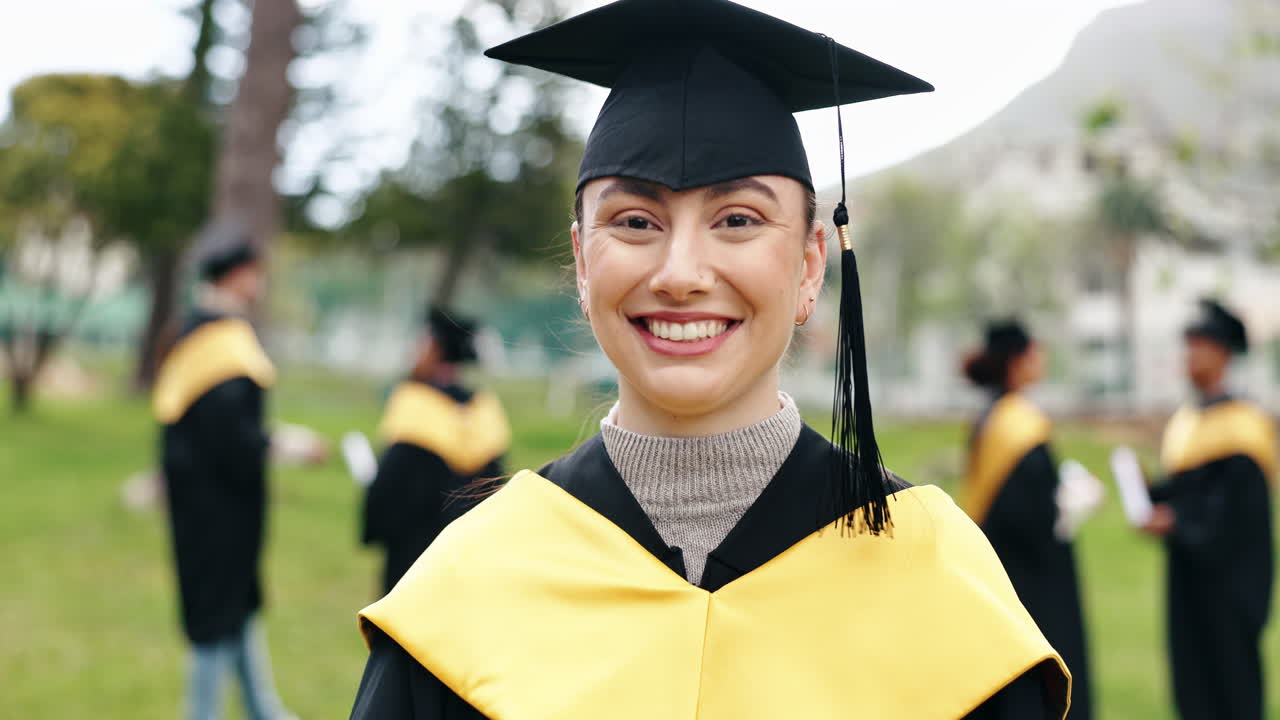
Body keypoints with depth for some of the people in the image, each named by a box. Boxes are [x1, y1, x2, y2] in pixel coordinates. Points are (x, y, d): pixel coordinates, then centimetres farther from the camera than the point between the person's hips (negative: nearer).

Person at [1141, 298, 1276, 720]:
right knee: (1191, 672, 10)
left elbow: (1241, 507, -18)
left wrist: (1177, 523, -18)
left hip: (1227, 575, -8)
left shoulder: (1240, 424, -13)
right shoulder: (1184, 423, 11)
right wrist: (1152, 497, -3)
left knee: (1233, 679, 0)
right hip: (1187, 573, 8)